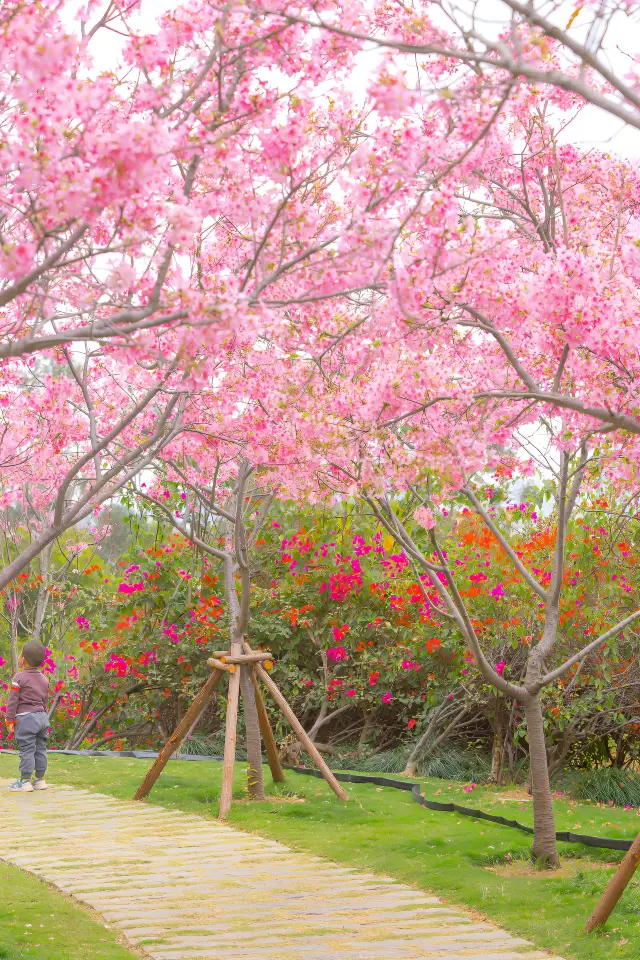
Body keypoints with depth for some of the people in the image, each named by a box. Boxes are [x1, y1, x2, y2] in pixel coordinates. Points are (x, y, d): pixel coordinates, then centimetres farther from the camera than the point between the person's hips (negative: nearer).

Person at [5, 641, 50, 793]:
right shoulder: (44, 679, 11)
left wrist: (10, 720, -7)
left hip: (25, 718, -7)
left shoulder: (19, 678, -11)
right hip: (41, 717, 7)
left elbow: (13, 700, -11)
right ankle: (40, 779, 16)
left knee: (26, 749, -5)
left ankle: (25, 781, -3)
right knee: (40, 748, 11)